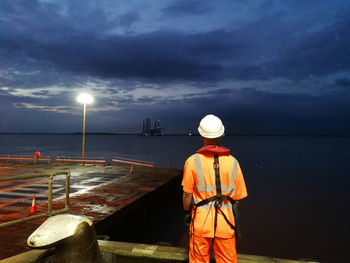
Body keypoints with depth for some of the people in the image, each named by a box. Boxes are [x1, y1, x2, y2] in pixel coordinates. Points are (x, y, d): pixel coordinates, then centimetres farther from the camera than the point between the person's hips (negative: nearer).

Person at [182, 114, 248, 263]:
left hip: (201, 219, -1)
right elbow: (238, 196, 0)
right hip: (225, 222, 1)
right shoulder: (232, 162, -5)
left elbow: (187, 195, -5)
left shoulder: (193, 161, -9)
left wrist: (187, 212, 11)